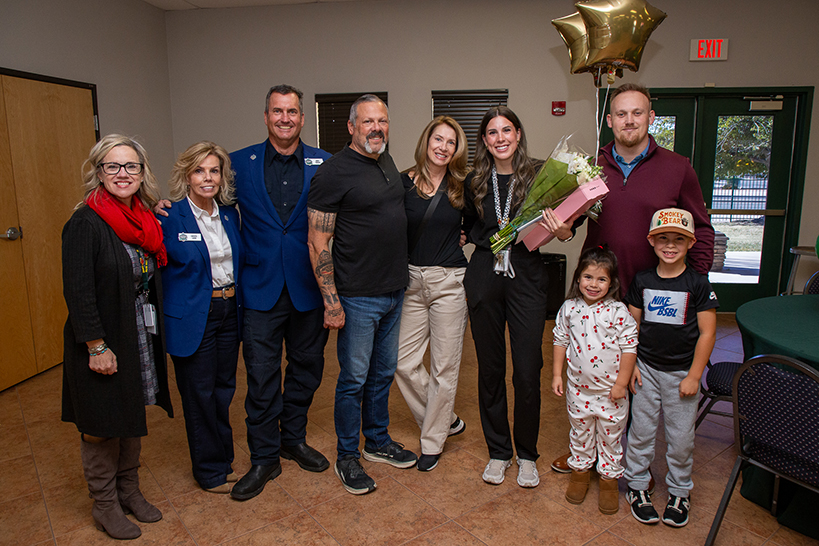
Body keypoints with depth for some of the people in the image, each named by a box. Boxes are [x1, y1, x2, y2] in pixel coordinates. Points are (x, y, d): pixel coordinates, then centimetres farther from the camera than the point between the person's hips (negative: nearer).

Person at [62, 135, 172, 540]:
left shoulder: (145, 221, 5)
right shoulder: (85, 224, -17)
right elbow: (77, 291, -19)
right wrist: (97, 347, -20)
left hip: (141, 339, 7)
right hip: (102, 343, -7)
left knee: (132, 418, 19)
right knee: (101, 426, 10)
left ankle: (129, 492, 37)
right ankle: (105, 506, 28)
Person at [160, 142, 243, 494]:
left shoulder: (229, 214, 6)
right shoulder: (170, 218, -12)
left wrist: (239, 306, 11)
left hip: (229, 312, 6)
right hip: (193, 317, -5)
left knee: (224, 388, 16)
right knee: (200, 394, 7)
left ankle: (224, 460, 34)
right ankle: (210, 471, 25)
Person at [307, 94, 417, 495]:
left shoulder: (387, 162, 11)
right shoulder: (333, 172, -14)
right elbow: (317, 243, -15)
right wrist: (331, 301, -18)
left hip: (394, 292, 8)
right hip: (357, 296, -7)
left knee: (383, 372, 18)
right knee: (354, 378, 4)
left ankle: (377, 441, 36)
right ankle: (347, 458, 23)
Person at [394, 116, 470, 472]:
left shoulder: (462, 187, 2)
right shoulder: (404, 183, 1)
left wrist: (461, 235, -3)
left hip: (450, 282, -1)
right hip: (412, 281, 1)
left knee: (444, 366, 4)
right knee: (404, 363, 3)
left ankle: (432, 442, 23)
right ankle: (448, 420, 27)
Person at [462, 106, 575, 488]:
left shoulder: (538, 177, 0)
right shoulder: (474, 183, 7)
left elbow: (557, 222, 6)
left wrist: (564, 232, -14)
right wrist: (489, 236, 1)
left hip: (527, 278, -2)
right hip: (484, 279, 2)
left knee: (527, 372, 0)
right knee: (490, 369, 9)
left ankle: (527, 455, 23)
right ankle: (498, 452, 27)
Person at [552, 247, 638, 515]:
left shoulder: (618, 312, -13)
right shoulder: (569, 308, -4)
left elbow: (629, 348, -9)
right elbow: (560, 341, 5)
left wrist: (621, 382, -10)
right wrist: (557, 374, 3)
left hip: (610, 390, -2)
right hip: (578, 386, 3)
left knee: (610, 435, 12)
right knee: (580, 432, 18)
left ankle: (609, 479, 30)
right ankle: (580, 472, 37)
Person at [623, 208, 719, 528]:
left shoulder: (698, 285, -9)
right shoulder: (642, 281, -1)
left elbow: (707, 334, -8)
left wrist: (694, 376, -9)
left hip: (682, 373, -2)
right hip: (646, 368, 2)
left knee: (680, 435, 8)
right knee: (641, 429, 9)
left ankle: (679, 492, 28)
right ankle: (637, 485, 27)